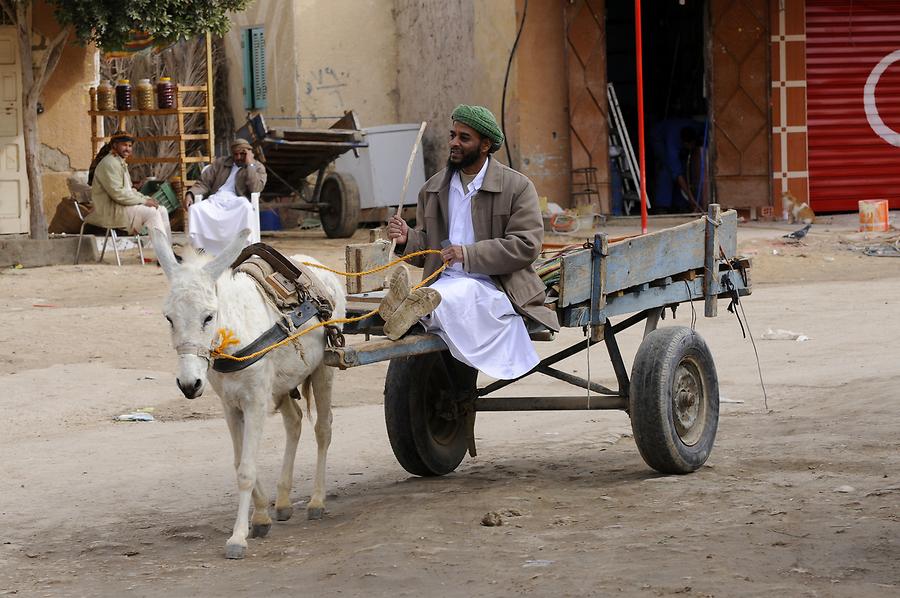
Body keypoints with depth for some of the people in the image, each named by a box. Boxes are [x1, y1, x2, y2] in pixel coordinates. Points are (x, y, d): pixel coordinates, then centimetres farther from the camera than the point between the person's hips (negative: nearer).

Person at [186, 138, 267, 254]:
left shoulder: (258, 168, 16)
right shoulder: (221, 163, 24)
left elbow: (255, 188, -3)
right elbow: (204, 182, 18)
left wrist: (249, 164, -3)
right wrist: (191, 194, -2)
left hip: (236, 202, -3)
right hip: (215, 200, 3)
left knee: (246, 207, -40)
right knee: (195, 208, -29)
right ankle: (199, 248, -29)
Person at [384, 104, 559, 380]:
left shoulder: (517, 187, 3)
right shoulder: (433, 189, 19)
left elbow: (526, 245, -7)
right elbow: (426, 248, 22)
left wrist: (469, 254, -16)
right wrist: (408, 239, -3)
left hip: (492, 286, -3)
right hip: (446, 282, 4)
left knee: (466, 291, -40)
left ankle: (418, 305, -67)